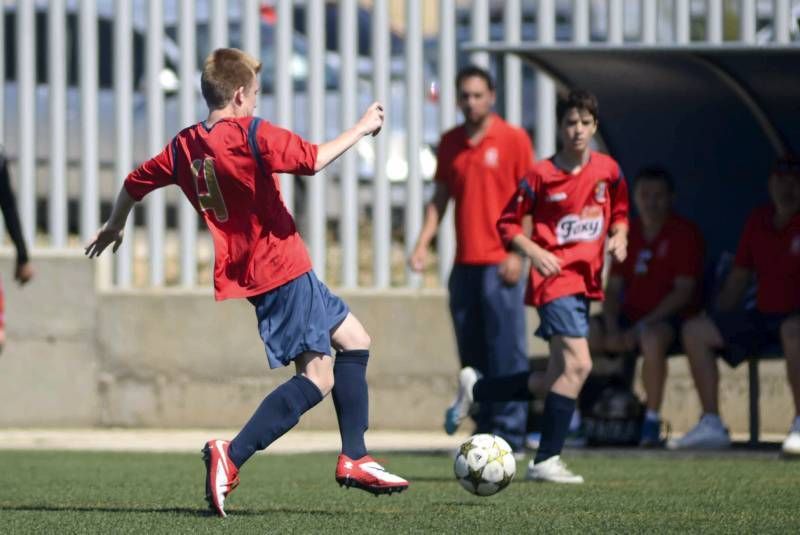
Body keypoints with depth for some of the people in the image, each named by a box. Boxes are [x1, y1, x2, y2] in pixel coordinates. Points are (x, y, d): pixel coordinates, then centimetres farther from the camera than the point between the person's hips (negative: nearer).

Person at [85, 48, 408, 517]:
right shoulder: (250, 134, -13)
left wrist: (114, 227, 38)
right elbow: (313, 160, -23)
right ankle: (232, 456, -23)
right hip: (282, 271, -9)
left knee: (354, 339, 20)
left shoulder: (184, 146, 8)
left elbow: (136, 183, 19)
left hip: (245, 275, 9)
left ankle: (355, 458, 19)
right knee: (319, 376, -11)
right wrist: (361, 129, -8)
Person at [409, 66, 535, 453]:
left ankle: (509, 433, -5)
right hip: (464, 262, 5)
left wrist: (518, 253, -10)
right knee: (471, 354, 7)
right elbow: (440, 197, 17)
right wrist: (423, 243, 6)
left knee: (506, 351, -7)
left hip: (500, 263, -5)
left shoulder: (513, 139, -2)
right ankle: (483, 431, 14)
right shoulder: (450, 143, 12)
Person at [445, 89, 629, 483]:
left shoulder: (608, 170, 7)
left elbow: (619, 212, 24)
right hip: (555, 277, -7)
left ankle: (475, 389, 30)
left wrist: (619, 236, 3)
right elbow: (507, 223, 1)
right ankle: (546, 461, -15)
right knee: (578, 364, -20)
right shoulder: (542, 176, -6)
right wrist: (533, 251, -14)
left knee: (554, 383, 9)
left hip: (586, 281, 7)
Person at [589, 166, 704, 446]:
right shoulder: (628, 234, 13)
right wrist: (612, 328, -10)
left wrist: (641, 327, -19)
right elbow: (613, 288, 11)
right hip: (630, 317, 6)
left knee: (652, 336, -40)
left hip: (670, 318, -6)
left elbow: (683, 292, -12)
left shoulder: (685, 233, -5)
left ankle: (652, 421, -29)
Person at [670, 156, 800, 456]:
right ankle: (711, 425, -6)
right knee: (695, 330, -4)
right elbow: (739, 278, 21)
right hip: (762, 316, 7)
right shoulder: (758, 222, 13)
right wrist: (717, 325, 12)